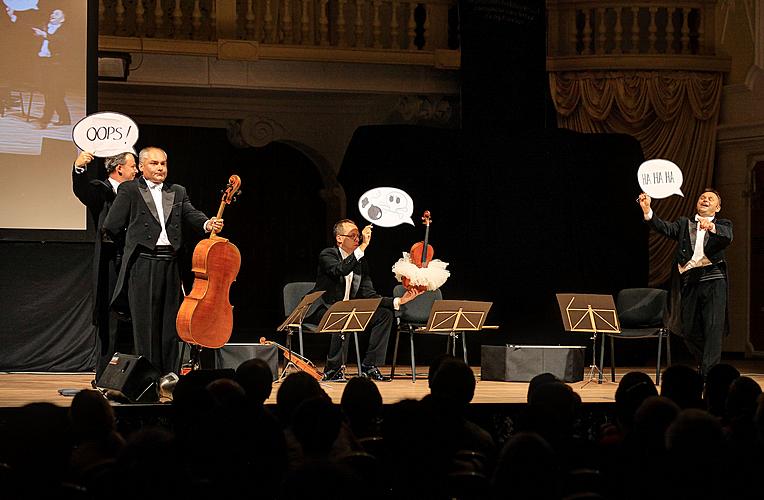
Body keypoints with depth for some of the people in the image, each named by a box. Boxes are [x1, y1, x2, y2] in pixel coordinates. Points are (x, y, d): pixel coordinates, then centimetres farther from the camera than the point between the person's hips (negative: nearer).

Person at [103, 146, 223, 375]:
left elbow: (190, 214, 2)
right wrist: (134, 241, 9)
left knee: (170, 324, 6)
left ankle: (168, 375, 10)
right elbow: (112, 227, -1)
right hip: (143, 265, -4)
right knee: (145, 324, -3)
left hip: (170, 264, 4)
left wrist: (207, 224, -18)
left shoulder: (177, 192, 18)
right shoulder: (129, 191, 4)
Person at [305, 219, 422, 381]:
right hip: (322, 310, -7)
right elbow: (340, 270, -33)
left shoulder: (361, 262, 9)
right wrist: (363, 246, -35)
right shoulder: (327, 255, -10)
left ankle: (369, 365, -3)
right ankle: (332, 370, -27)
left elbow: (369, 296, 5)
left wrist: (398, 301, -8)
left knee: (384, 314, -5)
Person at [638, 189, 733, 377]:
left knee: (714, 329, -12)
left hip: (713, 279, -3)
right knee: (689, 330, 5)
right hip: (689, 282, 3)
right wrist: (648, 211, -15)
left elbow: (727, 238, -11)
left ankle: (709, 373, -13)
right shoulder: (684, 224, 19)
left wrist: (712, 227, -33)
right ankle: (706, 364, 27)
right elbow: (666, 229, 1)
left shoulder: (722, 225, 12)